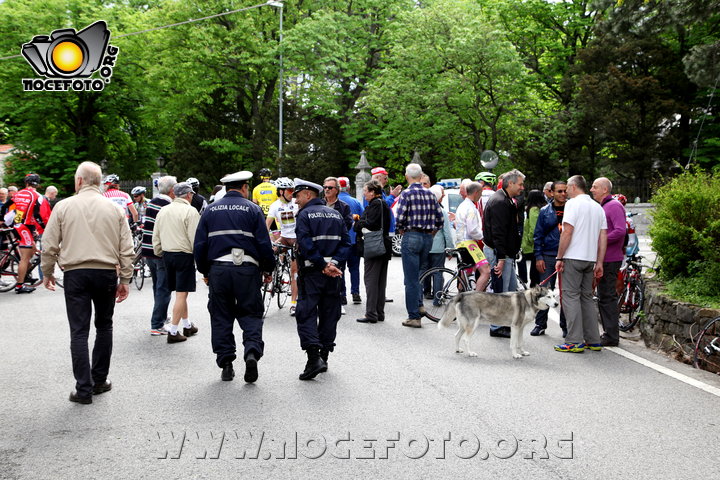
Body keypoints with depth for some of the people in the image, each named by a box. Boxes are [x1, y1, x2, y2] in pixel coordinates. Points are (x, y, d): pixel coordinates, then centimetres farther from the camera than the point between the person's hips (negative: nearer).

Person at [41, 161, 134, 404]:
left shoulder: (64, 206, -1)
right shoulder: (114, 209, 4)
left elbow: (49, 245, 1)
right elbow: (126, 249, 2)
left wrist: (47, 273, 15)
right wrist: (125, 279, 9)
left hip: (75, 273, -2)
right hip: (106, 273, 2)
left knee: (79, 331, 1)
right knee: (104, 327, 16)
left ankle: (84, 389, 0)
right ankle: (100, 380, 22)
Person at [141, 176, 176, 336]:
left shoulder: (150, 203, 7)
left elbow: (144, 224, 14)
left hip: (148, 251, 8)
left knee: (157, 286, 22)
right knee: (163, 289, -1)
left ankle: (162, 317, 36)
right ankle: (157, 325, -1)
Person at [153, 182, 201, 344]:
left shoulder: (163, 210, 9)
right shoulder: (190, 211, -12)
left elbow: (156, 236, 14)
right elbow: (195, 238, -15)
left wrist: (158, 253, 25)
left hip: (167, 254, 7)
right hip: (184, 255, -7)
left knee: (180, 292, 18)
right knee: (182, 293, -3)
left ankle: (187, 325, 28)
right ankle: (173, 332, -4)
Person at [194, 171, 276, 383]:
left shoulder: (210, 210, 9)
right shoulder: (253, 209, 1)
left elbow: (200, 244, 8)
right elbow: (264, 244, -3)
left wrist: (205, 271, 18)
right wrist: (268, 269, 9)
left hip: (218, 268, 2)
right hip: (247, 269, -2)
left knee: (221, 317, 9)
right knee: (250, 314, 6)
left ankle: (225, 363, 9)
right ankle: (252, 352, -15)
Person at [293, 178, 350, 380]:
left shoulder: (305, 215, -6)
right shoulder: (336, 214, 13)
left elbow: (306, 245, -17)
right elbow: (345, 243, 5)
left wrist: (323, 265, -13)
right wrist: (333, 263, -5)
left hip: (311, 273, -6)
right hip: (333, 274, 6)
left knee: (306, 314, -4)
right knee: (329, 314, 12)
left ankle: (314, 358, -16)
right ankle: (324, 356, 18)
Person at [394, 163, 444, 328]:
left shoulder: (406, 194, -9)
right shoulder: (430, 194, 7)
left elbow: (399, 219, -16)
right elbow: (440, 219, 7)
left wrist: (402, 231, 3)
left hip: (411, 236, -5)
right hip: (428, 237, 6)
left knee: (411, 279, 0)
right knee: (418, 273, 23)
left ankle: (414, 317, 2)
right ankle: (419, 304, 16)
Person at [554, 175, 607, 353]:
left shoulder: (573, 203, -7)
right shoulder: (598, 207, 15)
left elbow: (567, 232, -15)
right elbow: (603, 237, 12)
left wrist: (559, 257, -10)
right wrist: (599, 263, 13)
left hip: (573, 258, -7)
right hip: (591, 258, 7)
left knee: (571, 296, -4)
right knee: (587, 297, 13)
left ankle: (575, 342, -8)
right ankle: (593, 340, 14)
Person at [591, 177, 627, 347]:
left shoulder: (614, 206, -11)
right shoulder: (601, 207, 19)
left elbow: (620, 230, -22)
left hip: (610, 260, -10)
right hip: (602, 259, 10)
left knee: (607, 297, -8)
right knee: (603, 297, 13)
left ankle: (611, 336, -4)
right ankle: (608, 333, 20)